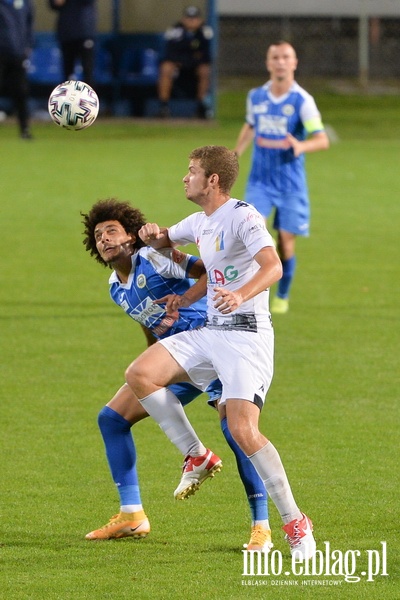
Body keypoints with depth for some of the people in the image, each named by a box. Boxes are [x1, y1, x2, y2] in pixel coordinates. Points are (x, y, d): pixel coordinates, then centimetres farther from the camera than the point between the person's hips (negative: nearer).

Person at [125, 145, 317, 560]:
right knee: (139, 374, -9)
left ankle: (294, 523, -10)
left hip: (246, 335, -8)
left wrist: (241, 295, -46)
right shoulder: (199, 223, 15)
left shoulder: (241, 216, -13)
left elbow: (273, 266, -27)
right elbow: (165, 241, 36)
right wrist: (153, 234, 10)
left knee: (243, 430, -21)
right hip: (209, 334, 8)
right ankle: (195, 456, 4)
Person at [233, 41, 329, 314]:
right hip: (260, 180, 2)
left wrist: (301, 146, -38)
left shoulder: (302, 101, -10)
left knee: (286, 239, 2)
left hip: (290, 182, -2)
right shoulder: (255, 97, 2)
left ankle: (283, 296, 23)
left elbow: (322, 139, -18)